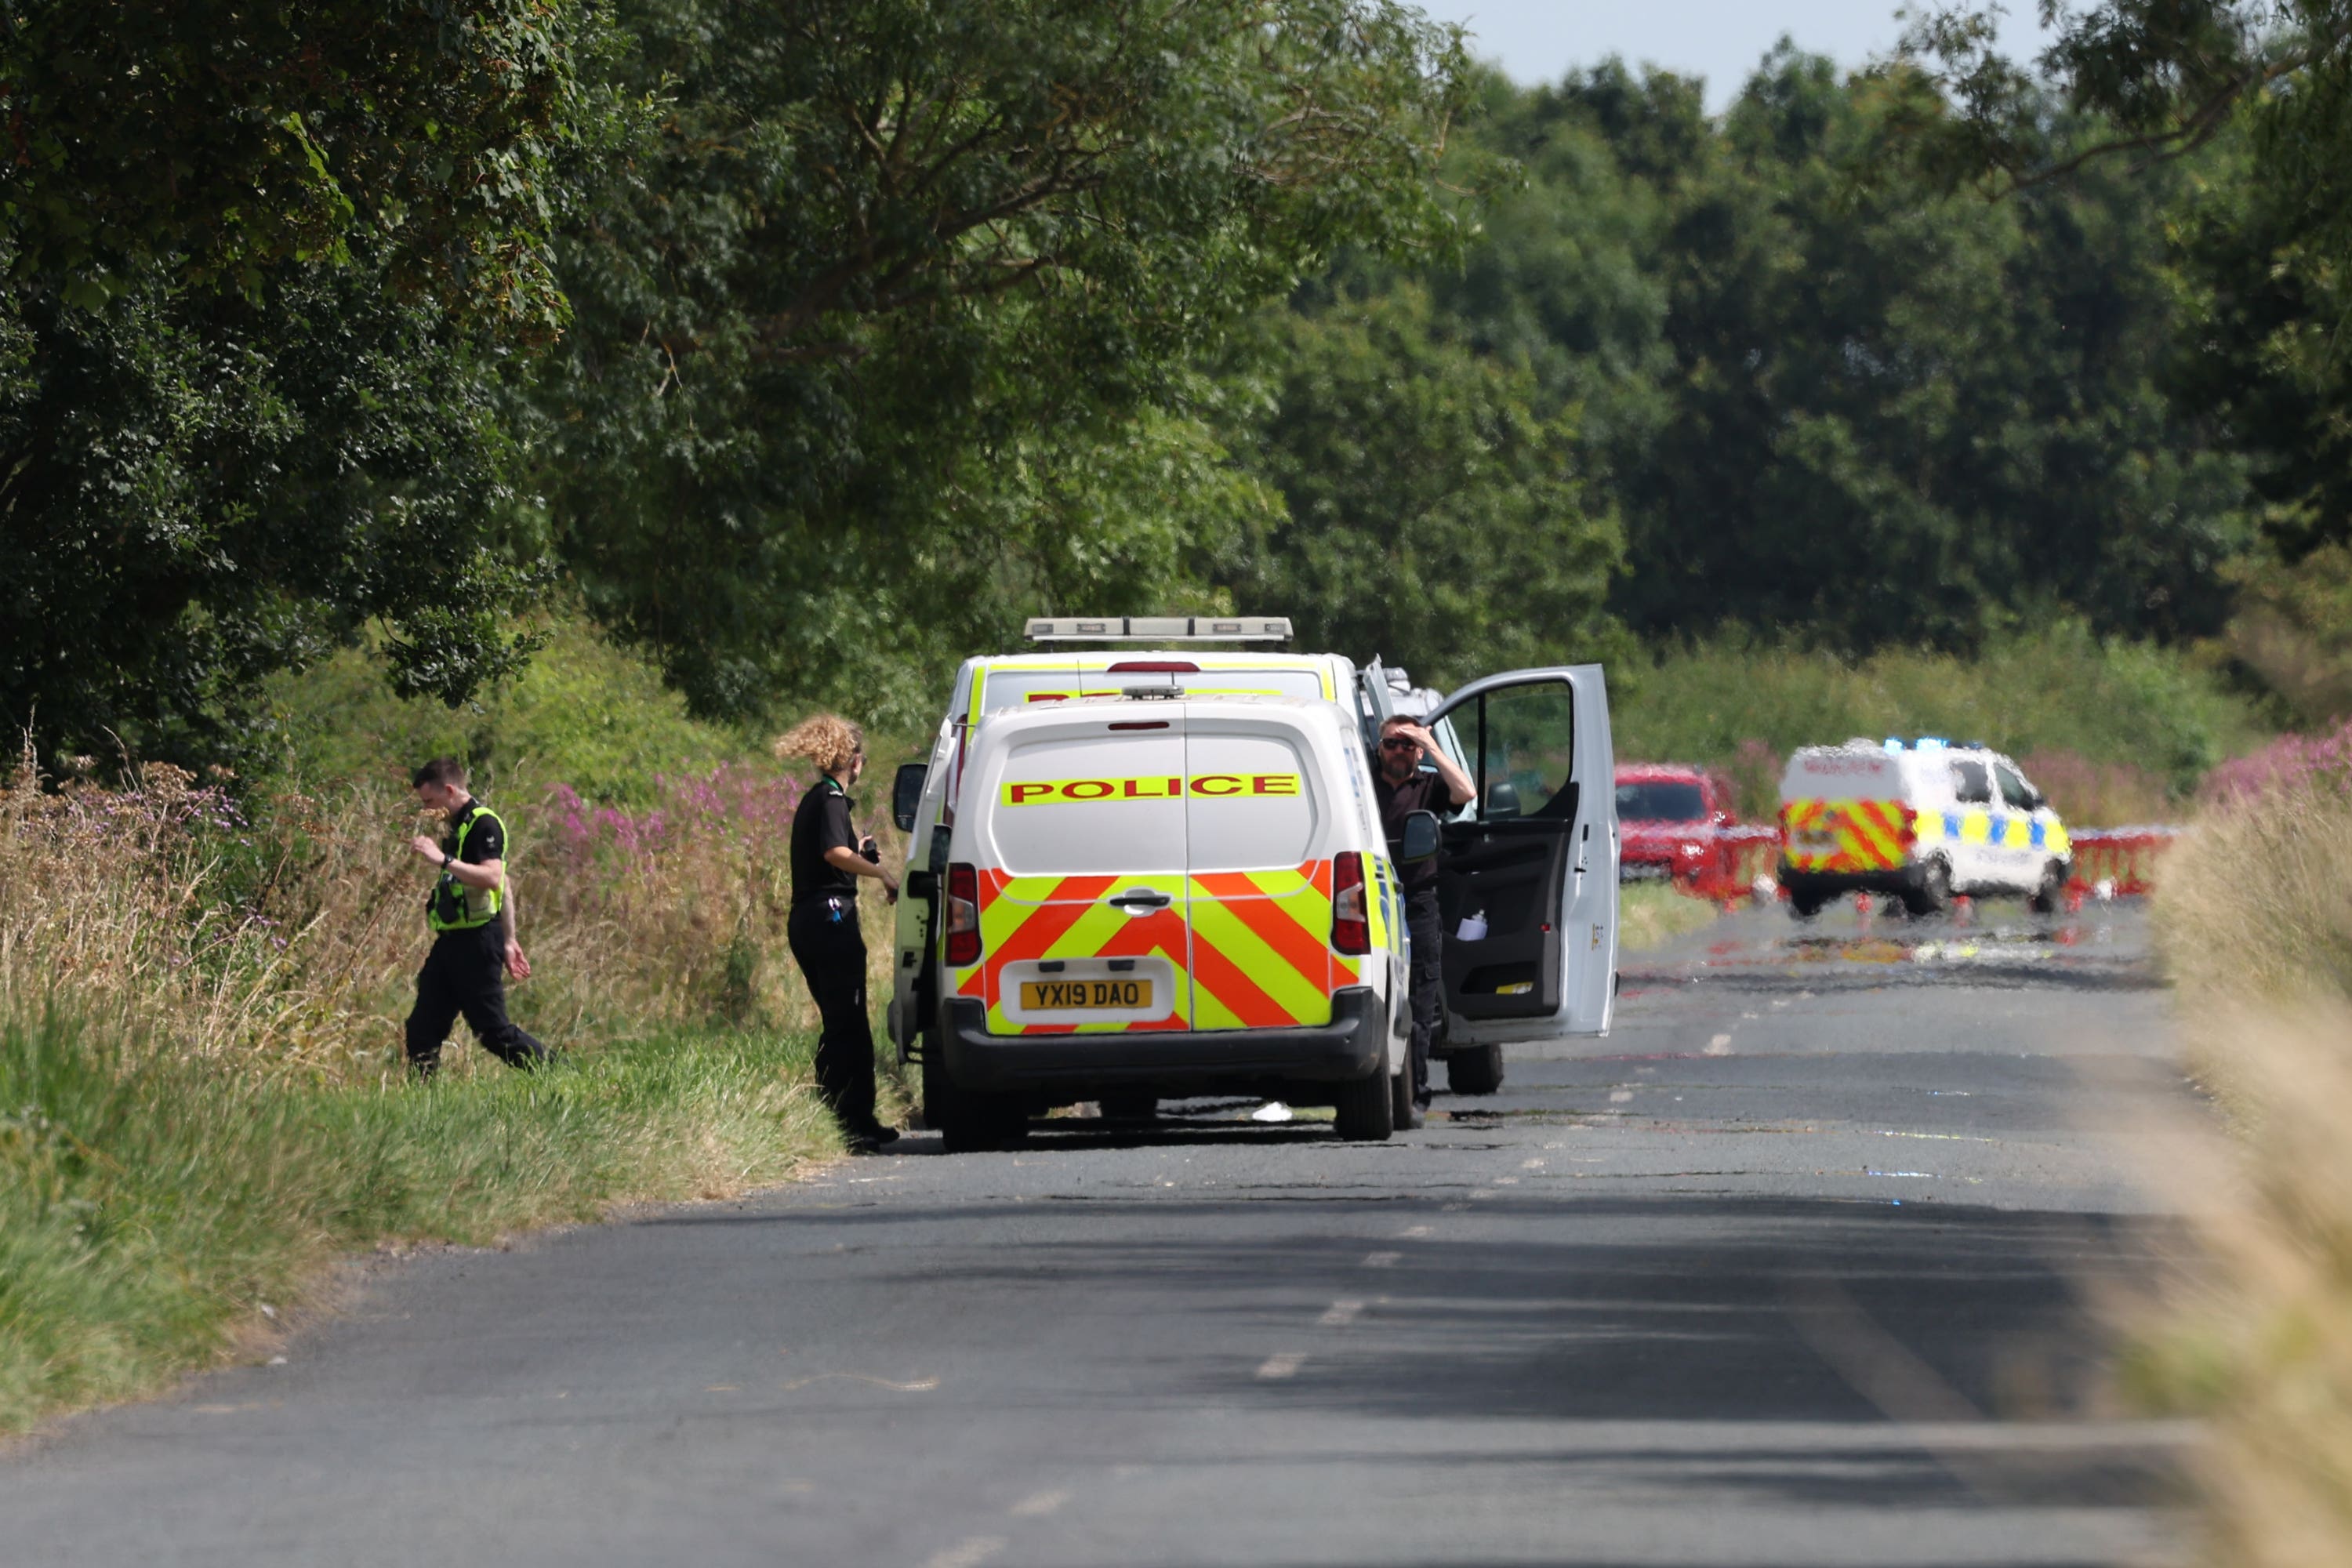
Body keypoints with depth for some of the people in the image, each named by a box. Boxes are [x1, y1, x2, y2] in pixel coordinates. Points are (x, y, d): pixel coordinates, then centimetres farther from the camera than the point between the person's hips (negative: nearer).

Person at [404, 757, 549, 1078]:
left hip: (477, 943, -10)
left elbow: (492, 878, -29)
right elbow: (504, 889, 24)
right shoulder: (458, 826, 18)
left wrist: (443, 859, -34)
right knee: (422, 1029, 6)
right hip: (451, 941, 10)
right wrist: (508, 940, 26)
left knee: (493, 1030, -6)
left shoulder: (484, 824, -13)